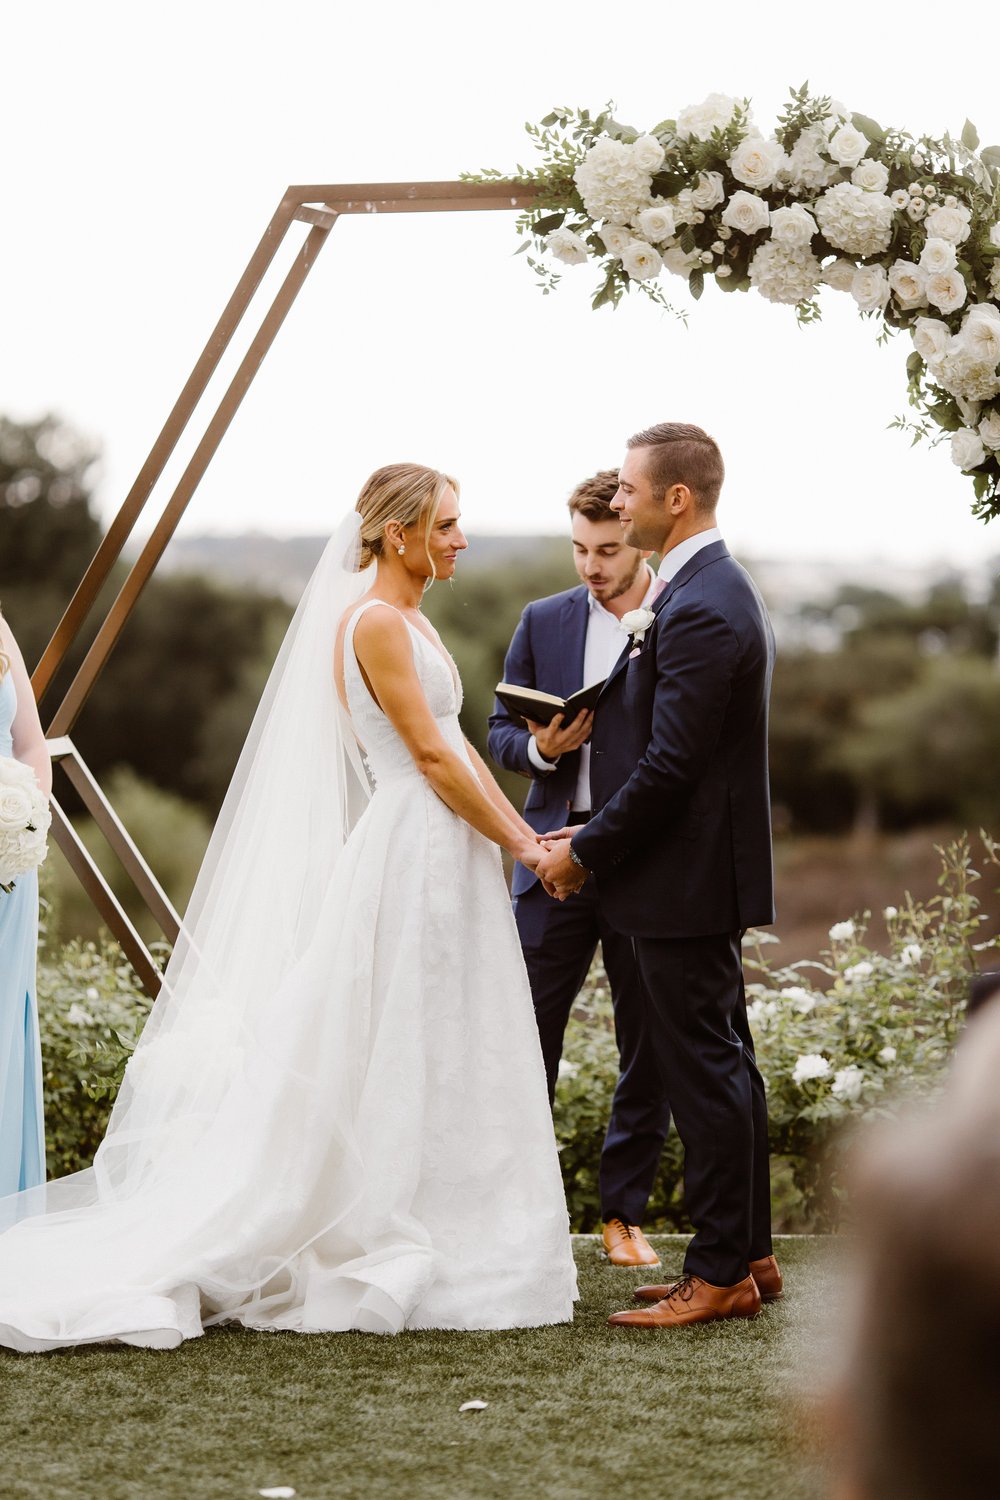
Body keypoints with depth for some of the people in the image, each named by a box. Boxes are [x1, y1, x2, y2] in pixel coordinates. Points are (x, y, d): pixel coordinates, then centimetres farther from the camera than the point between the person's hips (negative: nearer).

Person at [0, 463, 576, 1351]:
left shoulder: (407, 621, 16)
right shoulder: (375, 622, -13)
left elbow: (457, 746, 17)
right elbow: (432, 758, -16)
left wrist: (528, 834, 9)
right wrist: (521, 846, -10)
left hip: (442, 860, 10)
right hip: (415, 855, -10)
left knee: (436, 1065, 11)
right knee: (396, 1063, -4)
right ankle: (387, 1258, 2)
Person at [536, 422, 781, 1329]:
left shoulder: (700, 609, -21)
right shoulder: (719, 590, 13)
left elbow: (669, 766, -23)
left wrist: (584, 853, -13)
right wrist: (594, 836, 13)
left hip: (686, 879, -11)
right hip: (706, 876, 11)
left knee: (704, 1073, -4)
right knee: (724, 1064, 16)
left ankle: (720, 1276, 3)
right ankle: (749, 1253, 24)